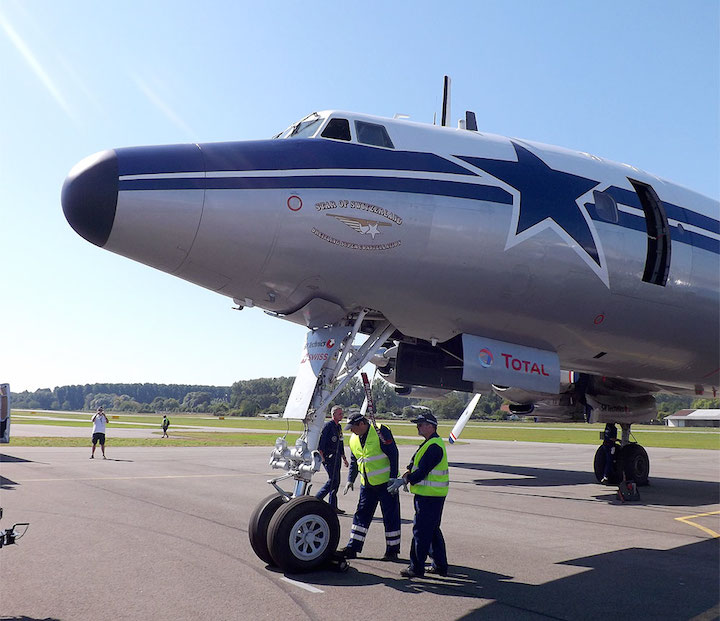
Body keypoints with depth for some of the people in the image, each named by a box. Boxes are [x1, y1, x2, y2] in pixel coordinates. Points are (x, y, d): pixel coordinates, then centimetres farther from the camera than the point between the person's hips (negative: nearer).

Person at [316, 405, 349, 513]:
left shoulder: (339, 427, 17)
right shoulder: (328, 425, -10)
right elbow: (320, 441, -15)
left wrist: (344, 458, 25)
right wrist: (322, 457, -20)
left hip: (336, 457, 9)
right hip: (328, 457, -9)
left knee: (336, 481, 8)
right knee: (333, 480, -14)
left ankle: (333, 506, 13)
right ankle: (316, 499, -3)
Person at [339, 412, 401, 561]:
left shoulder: (380, 432, -14)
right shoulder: (353, 439, 9)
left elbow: (393, 455, -15)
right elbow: (354, 462, 20)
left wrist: (393, 479, -17)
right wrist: (350, 480, 12)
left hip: (386, 483, -7)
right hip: (367, 485, 7)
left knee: (390, 517, 1)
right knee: (361, 515, 7)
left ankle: (392, 551, 10)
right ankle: (353, 548, 13)